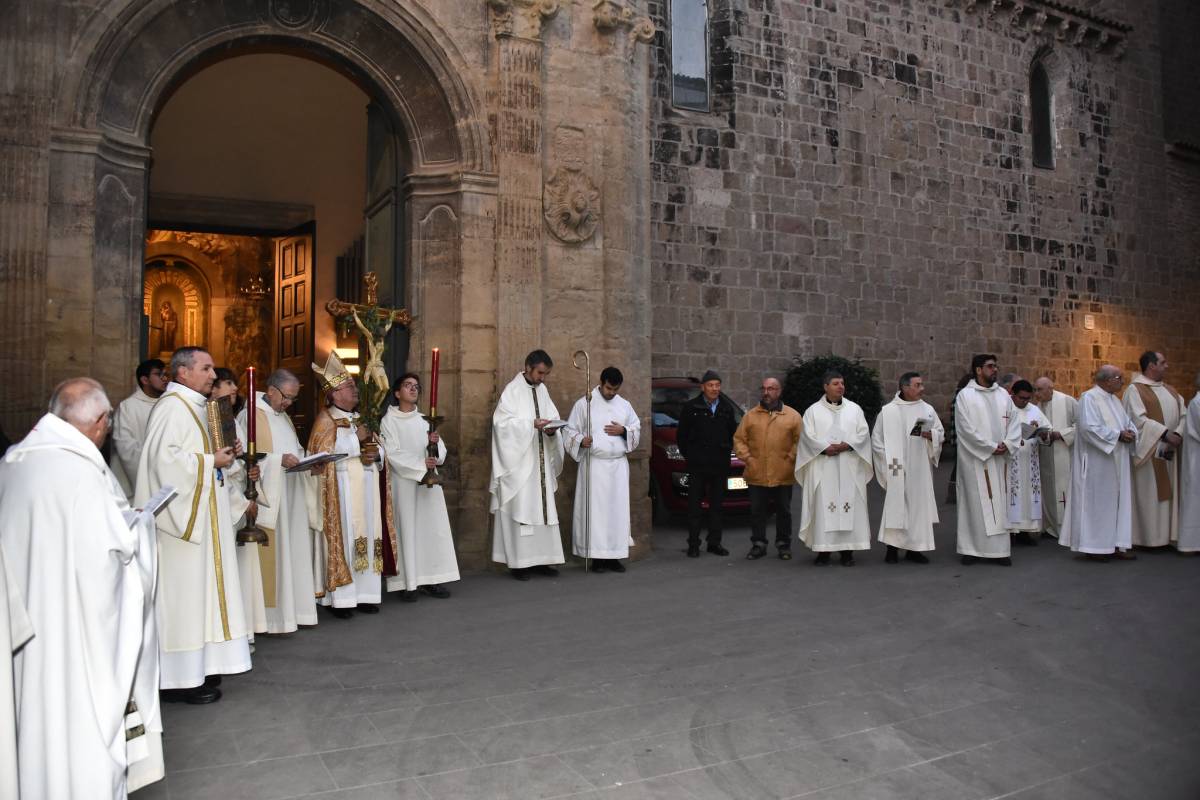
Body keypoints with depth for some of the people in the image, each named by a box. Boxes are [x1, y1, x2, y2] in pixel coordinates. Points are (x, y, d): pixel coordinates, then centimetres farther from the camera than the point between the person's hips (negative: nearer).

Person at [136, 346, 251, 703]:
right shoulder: (172, 406, -14)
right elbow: (164, 458, -25)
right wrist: (211, 461, -16)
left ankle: (196, 667, 23)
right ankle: (179, 678, 4)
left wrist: (226, 456, 6)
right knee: (184, 593, -5)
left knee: (198, 590, 14)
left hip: (201, 514, 10)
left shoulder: (193, 406, 16)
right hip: (183, 514, -10)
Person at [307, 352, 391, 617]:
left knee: (367, 540, 5)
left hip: (366, 489, 7)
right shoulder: (325, 420, -4)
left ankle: (364, 594, 11)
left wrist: (374, 455, -3)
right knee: (343, 539, -7)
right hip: (341, 490, -7)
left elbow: (377, 449, 21)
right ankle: (341, 599, -2)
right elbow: (321, 456, -15)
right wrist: (358, 440, -15)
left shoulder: (359, 418, 17)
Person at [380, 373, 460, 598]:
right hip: (403, 483, -5)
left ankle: (430, 579, 10)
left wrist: (435, 443, -15)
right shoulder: (389, 421, -1)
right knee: (407, 529, -2)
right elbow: (393, 454, -11)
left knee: (433, 528, 3)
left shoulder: (425, 420, 13)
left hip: (429, 481, 5)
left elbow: (441, 454, 6)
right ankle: (407, 582, 4)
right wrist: (421, 464, -20)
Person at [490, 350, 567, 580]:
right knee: (519, 509, -5)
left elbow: (553, 416, 12)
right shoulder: (512, 390, -8)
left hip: (540, 461, 7)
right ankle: (517, 562, 2)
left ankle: (539, 559, 16)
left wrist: (551, 428, -10)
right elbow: (502, 421, -15)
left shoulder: (542, 389, 11)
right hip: (519, 461, -7)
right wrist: (531, 423, -23)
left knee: (542, 508, 8)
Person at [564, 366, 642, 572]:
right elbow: (570, 430, 1)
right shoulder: (584, 403, 1)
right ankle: (597, 557, 2)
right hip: (594, 464, -4)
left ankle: (614, 555, 11)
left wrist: (623, 430, -5)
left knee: (618, 508, 3)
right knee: (595, 508, -4)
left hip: (619, 464, 4)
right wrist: (581, 440, -19)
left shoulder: (625, 405, 11)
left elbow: (637, 429, 15)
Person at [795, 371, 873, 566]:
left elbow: (863, 433, 3)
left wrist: (846, 445, -13)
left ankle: (847, 549, 5)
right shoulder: (813, 411, 6)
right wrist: (826, 448, -16)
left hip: (849, 467, 2)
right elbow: (808, 436, -3)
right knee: (822, 506, -4)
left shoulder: (854, 409, 12)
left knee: (850, 504, -1)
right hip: (822, 467, -1)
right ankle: (823, 549, 1)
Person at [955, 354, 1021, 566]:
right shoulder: (965, 396, -6)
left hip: (999, 460, 5)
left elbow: (1014, 422, 9)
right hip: (976, 459, -5)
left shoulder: (1003, 395, 11)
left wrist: (1007, 444, -8)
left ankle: (1000, 549, 10)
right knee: (976, 502, 0)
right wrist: (991, 447, -14)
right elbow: (967, 429, -12)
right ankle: (972, 548, 6)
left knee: (999, 503, 6)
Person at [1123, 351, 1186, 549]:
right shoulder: (1135, 389, -7)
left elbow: (1183, 414, 8)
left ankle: (1166, 535, 15)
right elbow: (1139, 419, -17)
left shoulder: (1169, 389, 16)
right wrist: (1165, 433, -21)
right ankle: (1149, 537, 5)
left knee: (1168, 493, 8)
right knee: (1149, 493, -3)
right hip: (1149, 451, -7)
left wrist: (1178, 433, -10)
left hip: (1170, 451, 7)